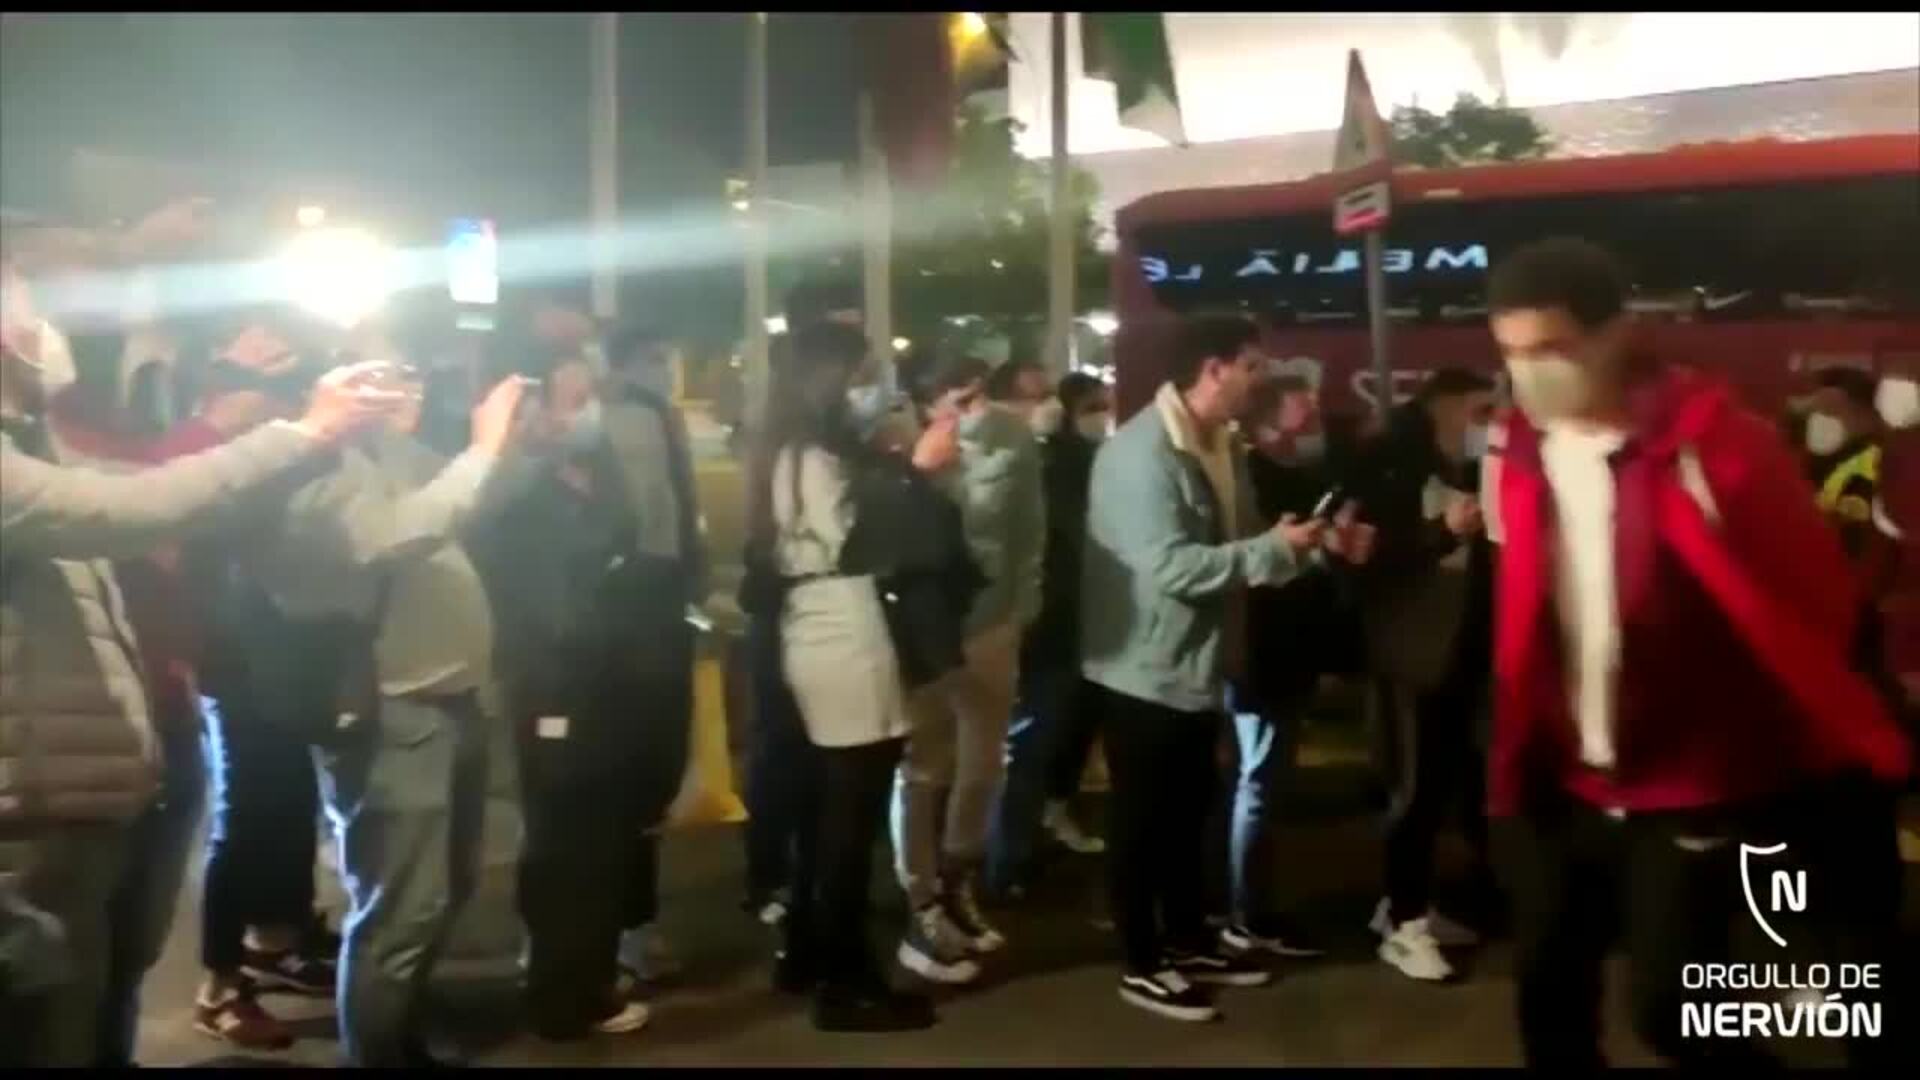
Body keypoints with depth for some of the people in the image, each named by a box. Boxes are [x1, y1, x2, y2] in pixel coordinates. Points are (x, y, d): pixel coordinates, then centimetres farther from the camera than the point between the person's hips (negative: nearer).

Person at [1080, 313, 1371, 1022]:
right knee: (1142, 818, 5)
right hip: (1143, 669, -9)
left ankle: (1188, 942, 34)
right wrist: (1276, 549, -25)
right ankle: (1141, 965, 18)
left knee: (1189, 811, 19)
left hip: (1197, 666, 9)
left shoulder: (1220, 446, 8)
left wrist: (1303, 543, -3)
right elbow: (1169, 567, -29)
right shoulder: (1141, 452, -21)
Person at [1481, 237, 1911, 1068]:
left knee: (1669, 1005, -4)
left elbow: (1812, 592, -8)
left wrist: (1850, 743, -3)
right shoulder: (1523, 454, 0)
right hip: (1570, 780, 5)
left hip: (1695, 782, -5)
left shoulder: (1708, 437, -16)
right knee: (1548, 985, 12)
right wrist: (1514, 760, 9)